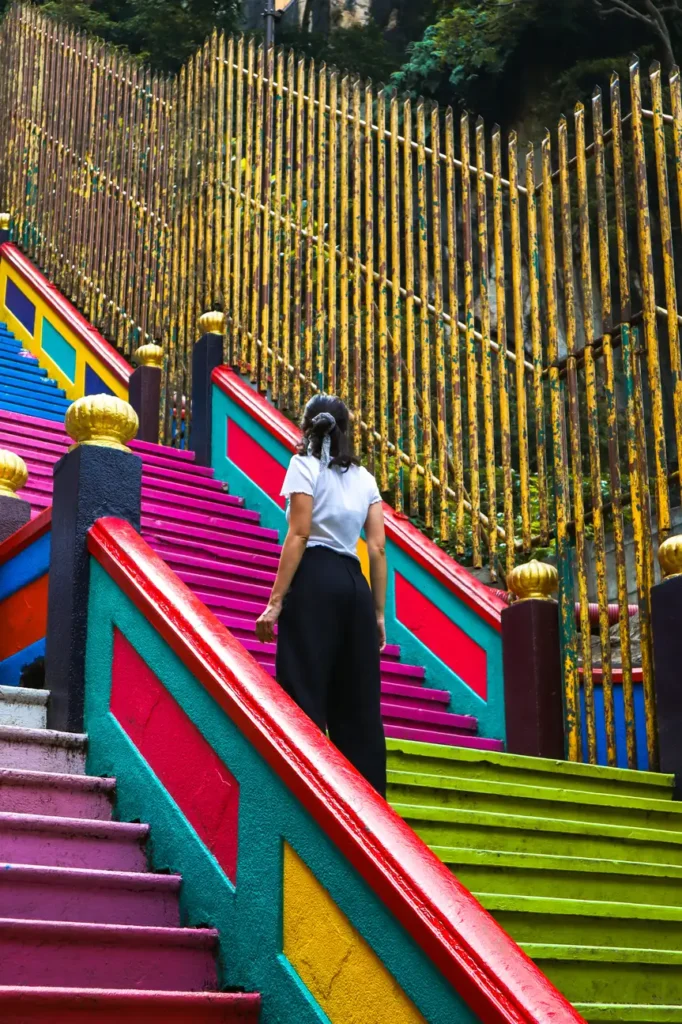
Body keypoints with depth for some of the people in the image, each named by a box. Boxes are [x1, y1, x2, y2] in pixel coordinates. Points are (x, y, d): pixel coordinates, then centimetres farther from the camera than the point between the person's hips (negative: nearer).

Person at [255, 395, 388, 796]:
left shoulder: (305, 465, 0)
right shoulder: (364, 477, 15)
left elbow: (298, 536, -9)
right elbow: (378, 548, 8)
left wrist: (275, 601, -10)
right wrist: (379, 612, 11)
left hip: (314, 582, -5)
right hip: (355, 585, 6)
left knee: (304, 694, -6)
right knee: (358, 702, 7)